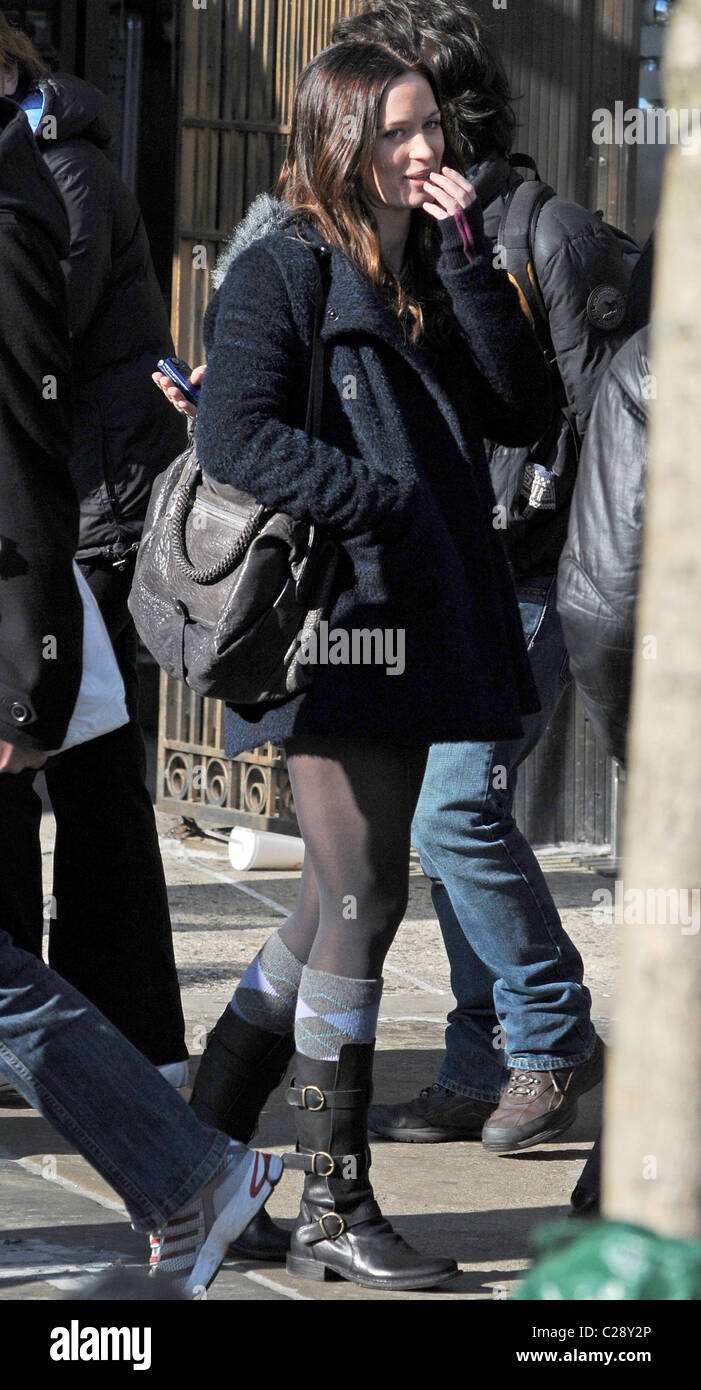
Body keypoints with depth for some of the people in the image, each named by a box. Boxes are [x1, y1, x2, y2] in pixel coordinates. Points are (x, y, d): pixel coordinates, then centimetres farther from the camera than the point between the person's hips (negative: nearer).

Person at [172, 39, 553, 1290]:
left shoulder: (425, 262, 15)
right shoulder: (281, 263, -6)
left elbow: (521, 410, 2)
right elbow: (236, 437, -17)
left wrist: (465, 256, -6)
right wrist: (394, 506, -18)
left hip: (412, 624, 8)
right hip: (331, 622, -8)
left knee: (341, 904, 12)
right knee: (365, 903, -8)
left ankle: (200, 1140, 25)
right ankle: (333, 1211, -1)